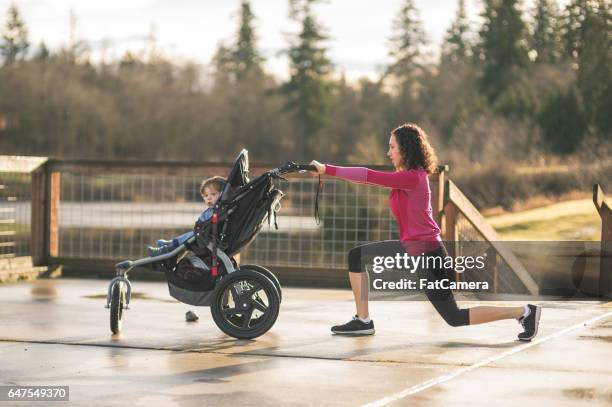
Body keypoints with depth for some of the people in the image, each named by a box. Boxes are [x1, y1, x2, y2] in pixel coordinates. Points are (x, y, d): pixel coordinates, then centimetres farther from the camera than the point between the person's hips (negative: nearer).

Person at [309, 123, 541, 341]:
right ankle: (363, 321, 11)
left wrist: (327, 170, -23)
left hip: (427, 253, -10)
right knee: (357, 256, 8)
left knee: (455, 318, -3)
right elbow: (372, 178, 6)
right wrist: (328, 172, 0)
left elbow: (370, 177, -26)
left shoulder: (412, 178, -21)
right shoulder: (406, 176, 9)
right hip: (411, 249, 10)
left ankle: (525, 312, 4)